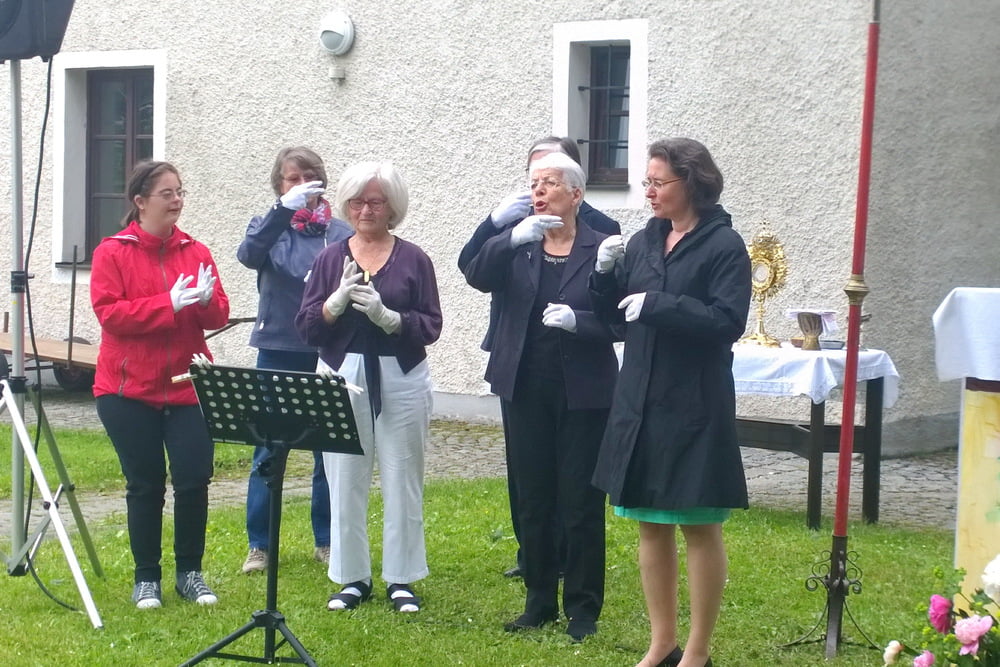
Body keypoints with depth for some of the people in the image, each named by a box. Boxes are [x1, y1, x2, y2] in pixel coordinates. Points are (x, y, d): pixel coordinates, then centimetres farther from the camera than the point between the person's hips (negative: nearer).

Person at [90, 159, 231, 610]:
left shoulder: (196, 253, 9)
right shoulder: (112, 253, -1)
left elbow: (218, 318, 7)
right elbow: (108, 312, -12)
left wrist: (206, 299, -16)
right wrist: (169, 304, -19)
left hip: (188, 388, 3)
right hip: (129, 390, -2)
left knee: (194, 480, -2)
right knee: (145, 484, 4)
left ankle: (190, 572, 14)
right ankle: (146, 578, 15)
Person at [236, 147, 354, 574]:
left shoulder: (341, 234, 4)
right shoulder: (270, 227, 4)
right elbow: (249, 254, -19)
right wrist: (285, 210, -30)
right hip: (278, 353, 0)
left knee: (330, 453, 7)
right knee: (267, 453, 3)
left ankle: (326, 541, 20)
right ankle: (259, 545, 13)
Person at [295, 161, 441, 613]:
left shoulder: (413, 259, 2)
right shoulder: (330, 259, 7)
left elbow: (430, 326, -4)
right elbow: (306, 327, 1)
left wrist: (387, 316, -20)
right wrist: (337, 301, -17)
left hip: (401, 380, -1)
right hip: (341, 377, 2)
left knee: (402, 481, 4)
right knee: (345, 481, 5)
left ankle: (402, 579, 16)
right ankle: (352, 578, 19)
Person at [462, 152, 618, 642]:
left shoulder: (601, 248, -2)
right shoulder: (518, 245, 6)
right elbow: (477, 276, -11)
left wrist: (576, 320, -24)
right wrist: (512, 238, -26)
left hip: (582, 394, -3)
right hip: (527, 392, 3)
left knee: (581, 504, 1)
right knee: (532, 501, 10)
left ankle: (583, 609, 12)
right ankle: (539, 601, 22)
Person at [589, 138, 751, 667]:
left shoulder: (723, 245, -8)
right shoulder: (643, 242, 9)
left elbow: (728, 321, -17)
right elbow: (616, 315, 13)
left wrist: (657, 305, -19)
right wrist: (605, 274, -5)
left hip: (694, 408, -6)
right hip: (640, 404, 6)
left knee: (699, 526, 4)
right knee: (650, 524, 12)